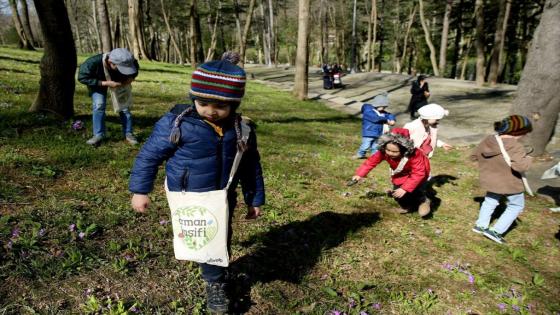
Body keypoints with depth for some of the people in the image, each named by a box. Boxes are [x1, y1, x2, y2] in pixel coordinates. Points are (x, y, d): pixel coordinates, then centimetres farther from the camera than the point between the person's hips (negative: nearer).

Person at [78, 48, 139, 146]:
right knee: (99, 105, -16)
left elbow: (135, 68, -9)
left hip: (120, 83, 2)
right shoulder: (93, 63, -41)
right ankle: (98, 134, -3)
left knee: (124, 106, -1)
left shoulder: (126, 62, -33)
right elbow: (82, 78, -29)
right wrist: (105, 83, -38)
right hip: (98, 83, -2)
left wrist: (131, 77, -29)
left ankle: (128, 133, 12)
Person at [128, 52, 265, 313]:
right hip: (188, 198, -3)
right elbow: (150, 154, -8)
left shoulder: (241, 129, -8)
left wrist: (255, 199, 9)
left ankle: (215, 282, 37)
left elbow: (251, 165, 4)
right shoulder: (176, 123, -19)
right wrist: (140, 190, -5)